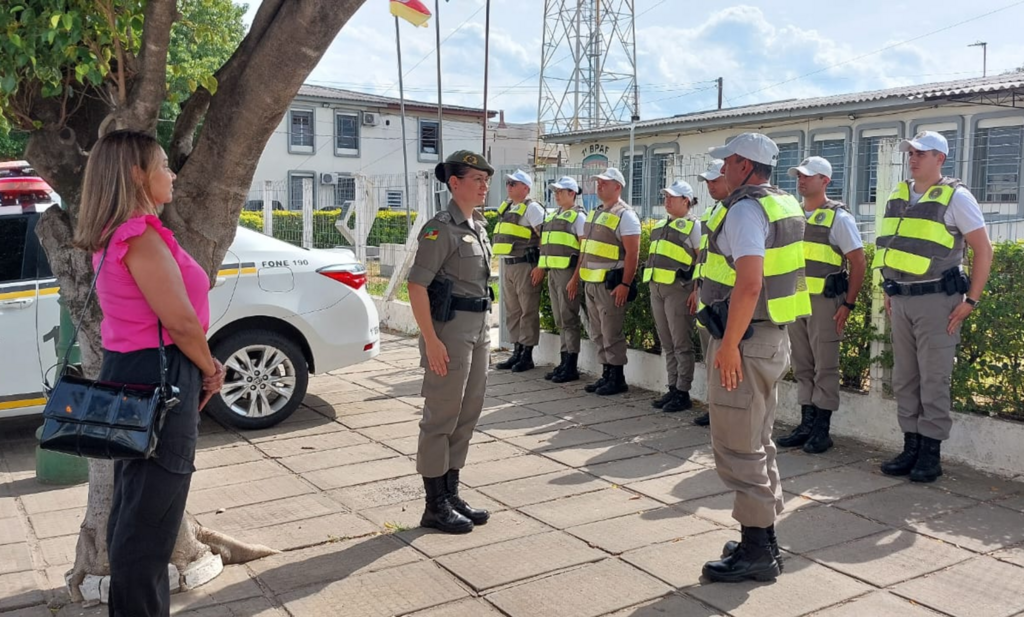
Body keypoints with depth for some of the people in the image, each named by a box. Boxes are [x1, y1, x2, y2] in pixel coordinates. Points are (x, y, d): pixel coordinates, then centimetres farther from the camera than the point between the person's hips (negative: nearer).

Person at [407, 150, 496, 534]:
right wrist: (431, 341, -22)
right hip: (449, 329, -9)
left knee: (467, 413, 14)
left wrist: (485, 333, 18)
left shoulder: (478, 225, 13)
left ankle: (451, 494, 26)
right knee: (442, 416, -1)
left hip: (478, 329, 9)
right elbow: (417, 286, -18)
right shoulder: (441, 228, -13)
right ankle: (435, 506, 10)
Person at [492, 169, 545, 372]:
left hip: (525, 265, -9)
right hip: (508, 265, 9)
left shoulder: (532, 208, -9)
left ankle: (527, 355, 3)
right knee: (512, 311, 12)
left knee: (528, 311, -2)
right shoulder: (507, 206, 16)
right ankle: (517, 352, 21)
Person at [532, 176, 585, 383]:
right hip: (553, 272, 8)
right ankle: (564, 362, 17)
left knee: (569, 320, -5)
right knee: (560, 320, 10)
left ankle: (572, 367, -1)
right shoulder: (553, 217, 18)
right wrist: (541, 268, 13)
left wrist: (575, 278, -18)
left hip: (568, 272, -8)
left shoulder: (578, 216, -6)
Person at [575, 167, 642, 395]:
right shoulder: (594, 213, 17)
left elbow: (632, 253, -14)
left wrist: (625, 284, -19)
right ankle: (606, 374, 22)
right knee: (598, 333, 13)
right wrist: (578, 275, 19)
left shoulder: (625, 215, -9)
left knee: (611, 333, -4)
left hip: (610, 283, -9)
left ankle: (617, 378, 5)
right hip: (591, 282, 9)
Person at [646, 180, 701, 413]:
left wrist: (696, 290, -13)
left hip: (678, 288, -7)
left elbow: (702, 261, -7)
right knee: (667, 344, 11)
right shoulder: (660, 225, 18)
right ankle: (672, 389, 18)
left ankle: (683, 393, 3)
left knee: (681, 344, -2)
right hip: (657, 288, 7)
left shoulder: (693, 226, -3)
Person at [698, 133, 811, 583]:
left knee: (738, 449, -2)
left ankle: (756, 551, 6)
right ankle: (764, 540, 28)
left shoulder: (745, 210, -16)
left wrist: (729, 345, -24)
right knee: (758, 443, 18)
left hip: (745, 339, -10)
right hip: (774, 337, 10)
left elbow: (749, 284, -27)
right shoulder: (785, 206, 14)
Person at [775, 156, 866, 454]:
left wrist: (848, 304, -11)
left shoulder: (838, 217, -5)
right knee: (802, 366, 10)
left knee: (825, 366, -1)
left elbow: (858, 262, -7)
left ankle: (822, 430, 6)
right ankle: (806, 424, 18)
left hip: (825, 301, -6)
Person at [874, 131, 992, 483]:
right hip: (901, 301, 6)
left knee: (934, 380, -2)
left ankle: (931, 454, 6)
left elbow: (983, 249, -7)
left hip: (936, 300, -6)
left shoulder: (955, 197, -6)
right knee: (904, 379, 9)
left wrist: (971, 301, -10)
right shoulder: (898, 196, 12)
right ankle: (911, 447, 18)